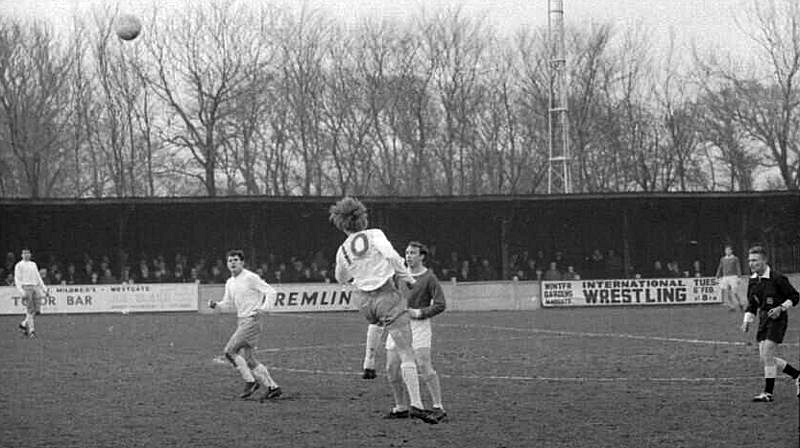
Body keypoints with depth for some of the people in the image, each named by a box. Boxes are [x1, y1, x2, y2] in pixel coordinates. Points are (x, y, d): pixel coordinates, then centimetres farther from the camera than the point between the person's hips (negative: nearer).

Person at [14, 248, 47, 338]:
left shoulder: (33, 264, 20)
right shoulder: (19, 265, 3)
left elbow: (38, 277, 23)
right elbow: (17, 280, -3)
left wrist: (43, 289, 16)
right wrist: (21, 292, -15)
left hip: (35, 287, 5)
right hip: (26, 287, -5)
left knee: (37, 310, -3)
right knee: (30, 310, -10)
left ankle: (24, 324, 16)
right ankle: (31, 330, -7)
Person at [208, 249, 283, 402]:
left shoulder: (250, 278, -10)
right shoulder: (230, 283, 14)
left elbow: (271, 292, -10)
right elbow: (228, 304, 23)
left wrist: (263, 308, -24)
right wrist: (215, 305, 3)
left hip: (251, 320, -9)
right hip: (241, 321, 9)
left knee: (229, 351, -14)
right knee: (247, 359, 6)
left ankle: (250, 382, -6)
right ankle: (272, 387, 12)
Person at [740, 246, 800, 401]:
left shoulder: (777, 278, -14)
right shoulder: (753, 281, 7)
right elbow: (752, 305, 18)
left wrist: (781, 308, -20)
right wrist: (747, 321, 5)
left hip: (777, 319, -8)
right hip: (763, 319, 8)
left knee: (767, 356, -13)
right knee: (765, 359, 6)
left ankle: (768, 393, -4)